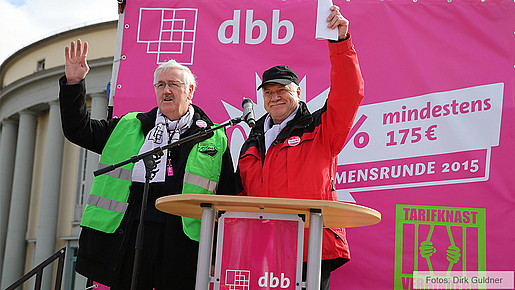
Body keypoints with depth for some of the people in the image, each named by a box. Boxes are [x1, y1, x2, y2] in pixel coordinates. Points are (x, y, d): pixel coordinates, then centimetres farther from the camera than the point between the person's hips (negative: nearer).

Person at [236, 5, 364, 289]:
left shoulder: (318, 129, 8)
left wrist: (340, 42, -17)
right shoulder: (253, 142, 23)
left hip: (312, 251, -4)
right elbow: (242, 193, 26)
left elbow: (349, 94, -8)